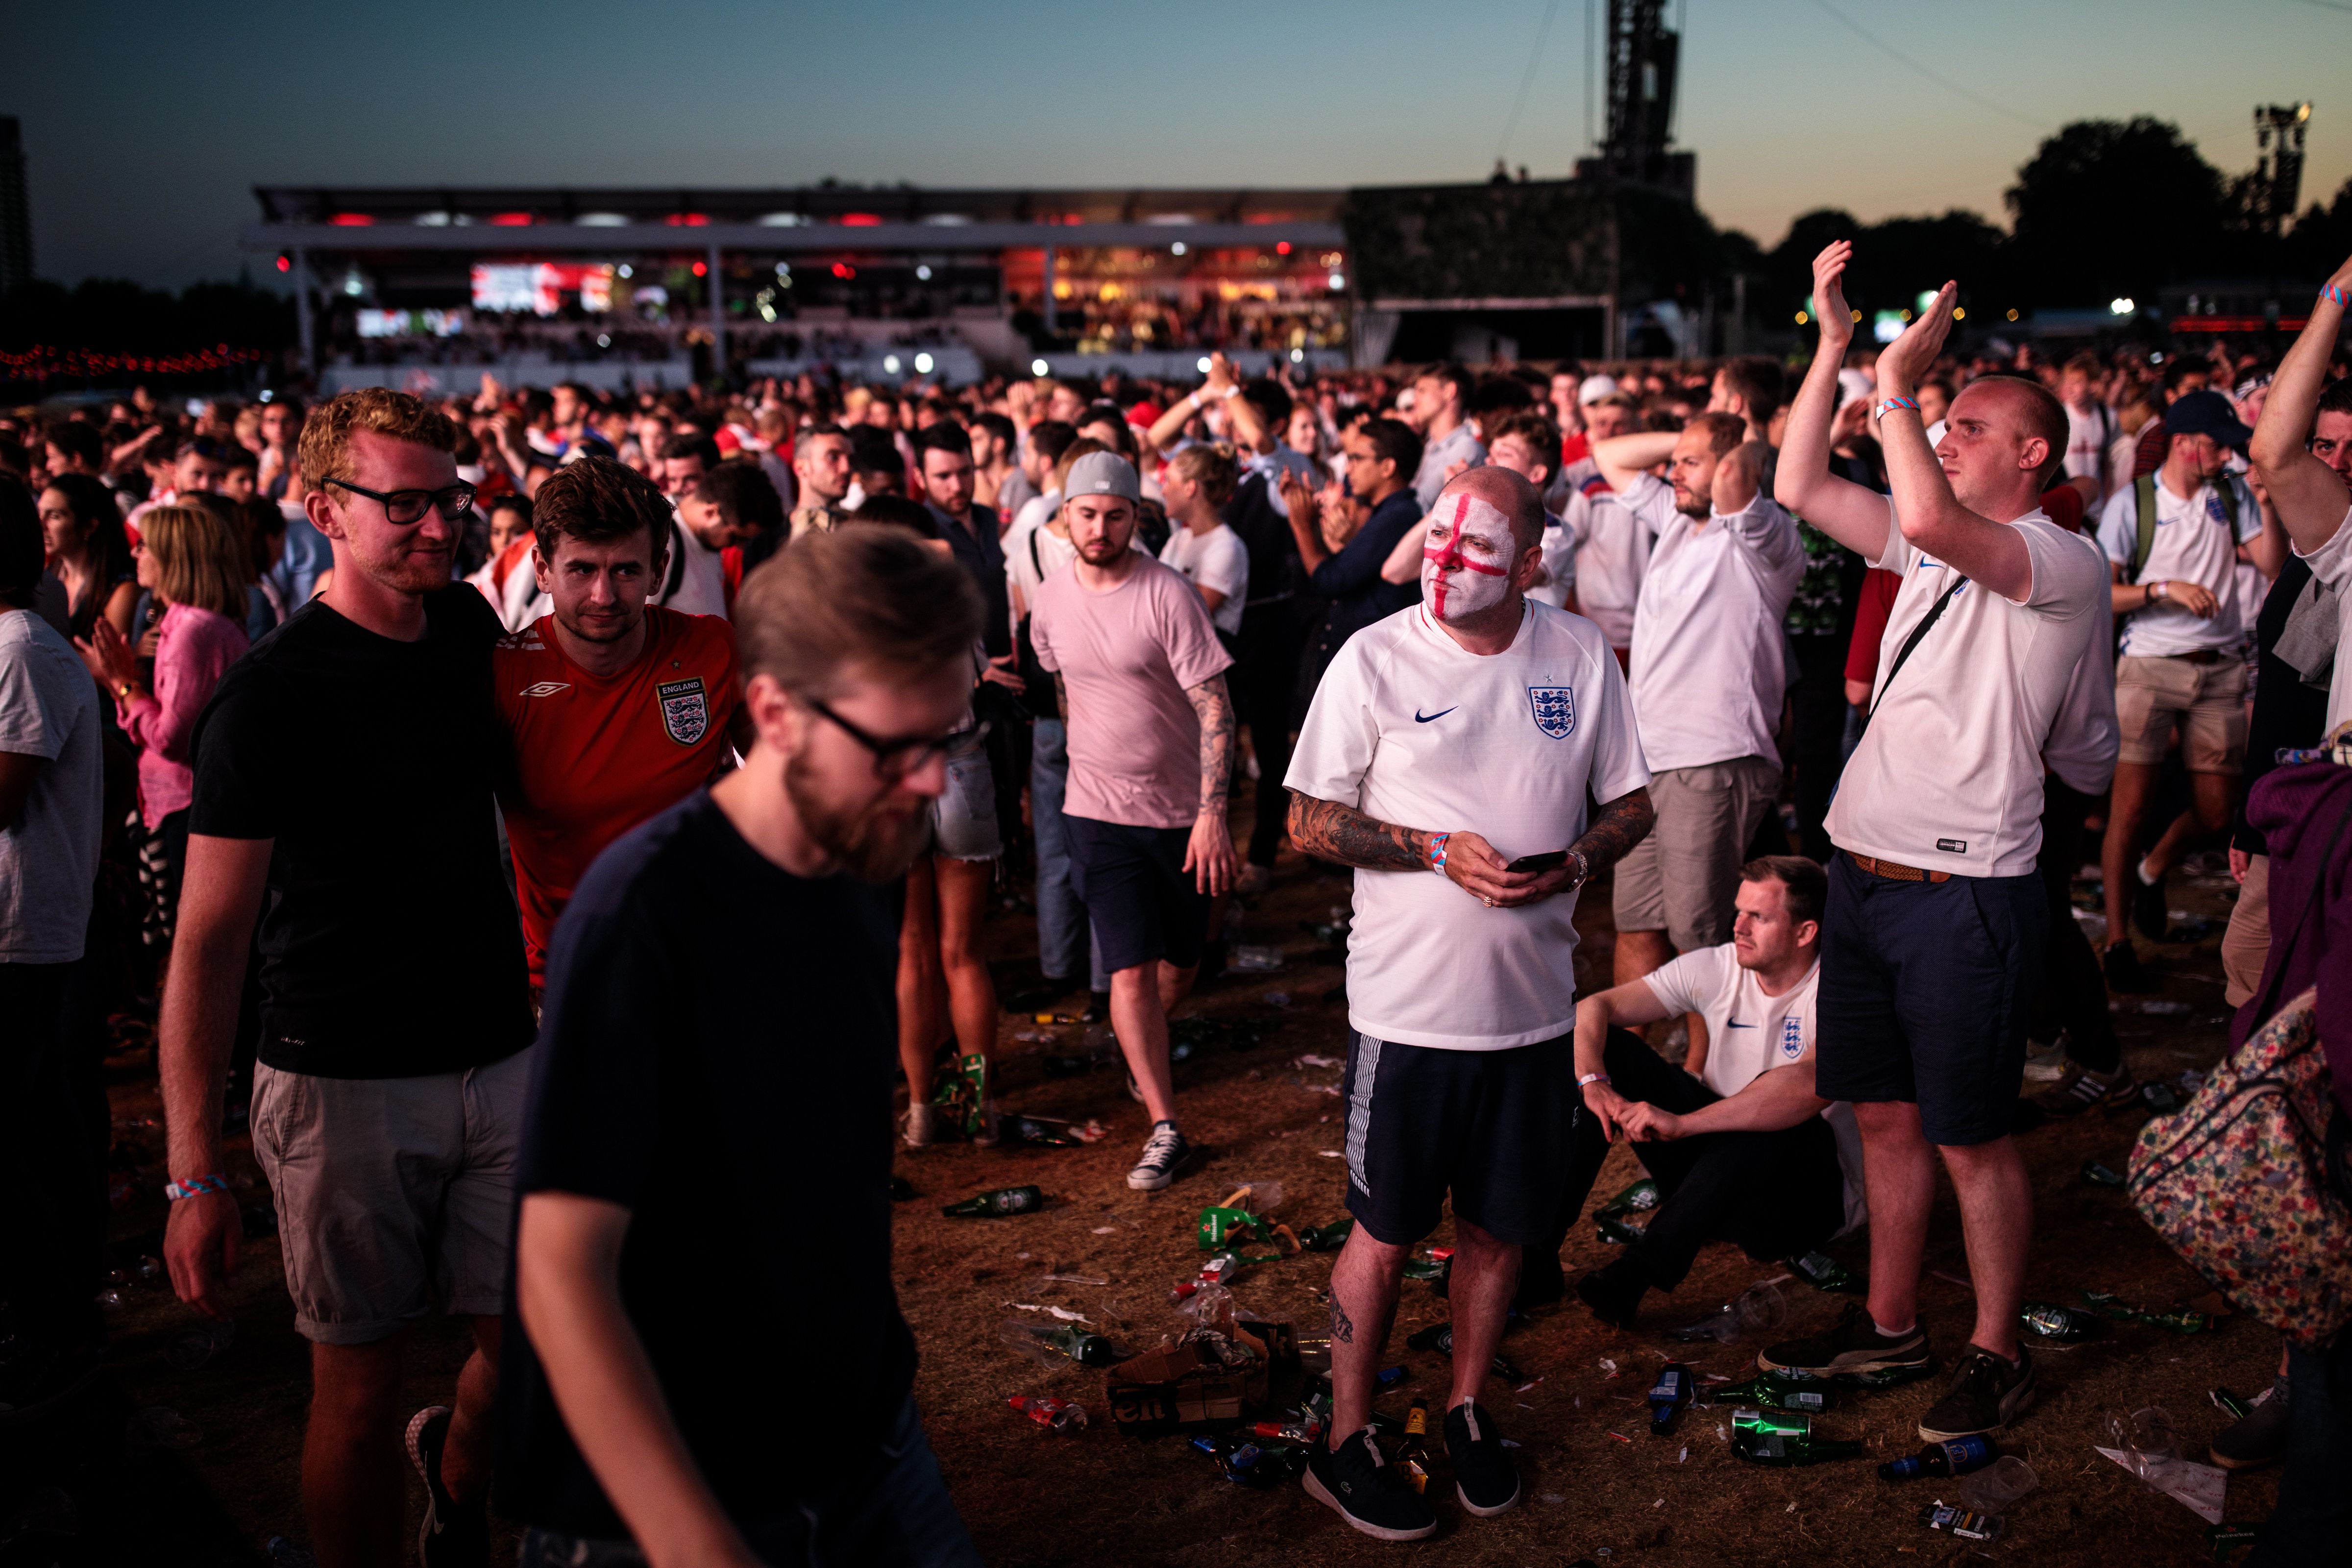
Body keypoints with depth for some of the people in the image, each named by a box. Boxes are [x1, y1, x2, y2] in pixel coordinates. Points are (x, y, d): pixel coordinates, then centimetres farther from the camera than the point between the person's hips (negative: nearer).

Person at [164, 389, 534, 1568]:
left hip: (501, 1061, 5)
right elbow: (208, 940, -13)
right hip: (344, 1083, -5)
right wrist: (194, 1174, -17)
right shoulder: (268, 696, -12)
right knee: (359, 1388, 5)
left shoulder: (470, 627, 5)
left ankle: (458, 1473, 40)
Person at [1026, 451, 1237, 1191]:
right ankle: (1164, 1127, 2)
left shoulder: (1167, 594, -15)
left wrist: (1213, 814, -22)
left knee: (1179, 966, 11)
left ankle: (1142, 1050, 43)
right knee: (1131, 969, -6)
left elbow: (1214, 706, -17)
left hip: (1182, 810, -1)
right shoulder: (1049, 601, -1)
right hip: (1100, 810, 2)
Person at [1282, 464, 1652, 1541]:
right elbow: (1310, 822, -6)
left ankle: (1467, 1412, 37)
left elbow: (1631, 803, 9)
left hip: (1535, 1003, 3)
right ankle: (1345, 1444, 25)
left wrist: (1573, 860, -12)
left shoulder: (1581, 656, 1)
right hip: (1408, 1005, -3)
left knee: (1501, 1227, 15)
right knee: (1385, 1232, 8)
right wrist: (1439, 852, -18)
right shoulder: (1373, 660, -7)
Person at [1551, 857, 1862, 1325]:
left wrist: (1681, 1123, -43)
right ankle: (1537, 1254, -19)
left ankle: (1638, 1273, -35)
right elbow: (1594, 1008, -5)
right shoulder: (1718, 968, -2)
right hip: (1717, 1154, 6)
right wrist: (1593, 1082, -26)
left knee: (1785, 1114, -39)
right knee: (1608, 1047, -11)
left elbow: (1812, 1086, -39)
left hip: (1812, 1196, -5)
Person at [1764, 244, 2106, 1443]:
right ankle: (1888, 1323, 31)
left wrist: (1897, 383, -19)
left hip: (1966, 889, -8)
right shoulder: (1932, 547, 13)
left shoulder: (2064, 563, -12)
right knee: (1885, 1115, 17)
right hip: (1865, 870, 8)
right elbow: (1801, 489, 10)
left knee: (1970, 1137, 4)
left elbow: (1930, 517, -31)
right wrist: (1834, 345, 5)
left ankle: (1996, 1355, 21)